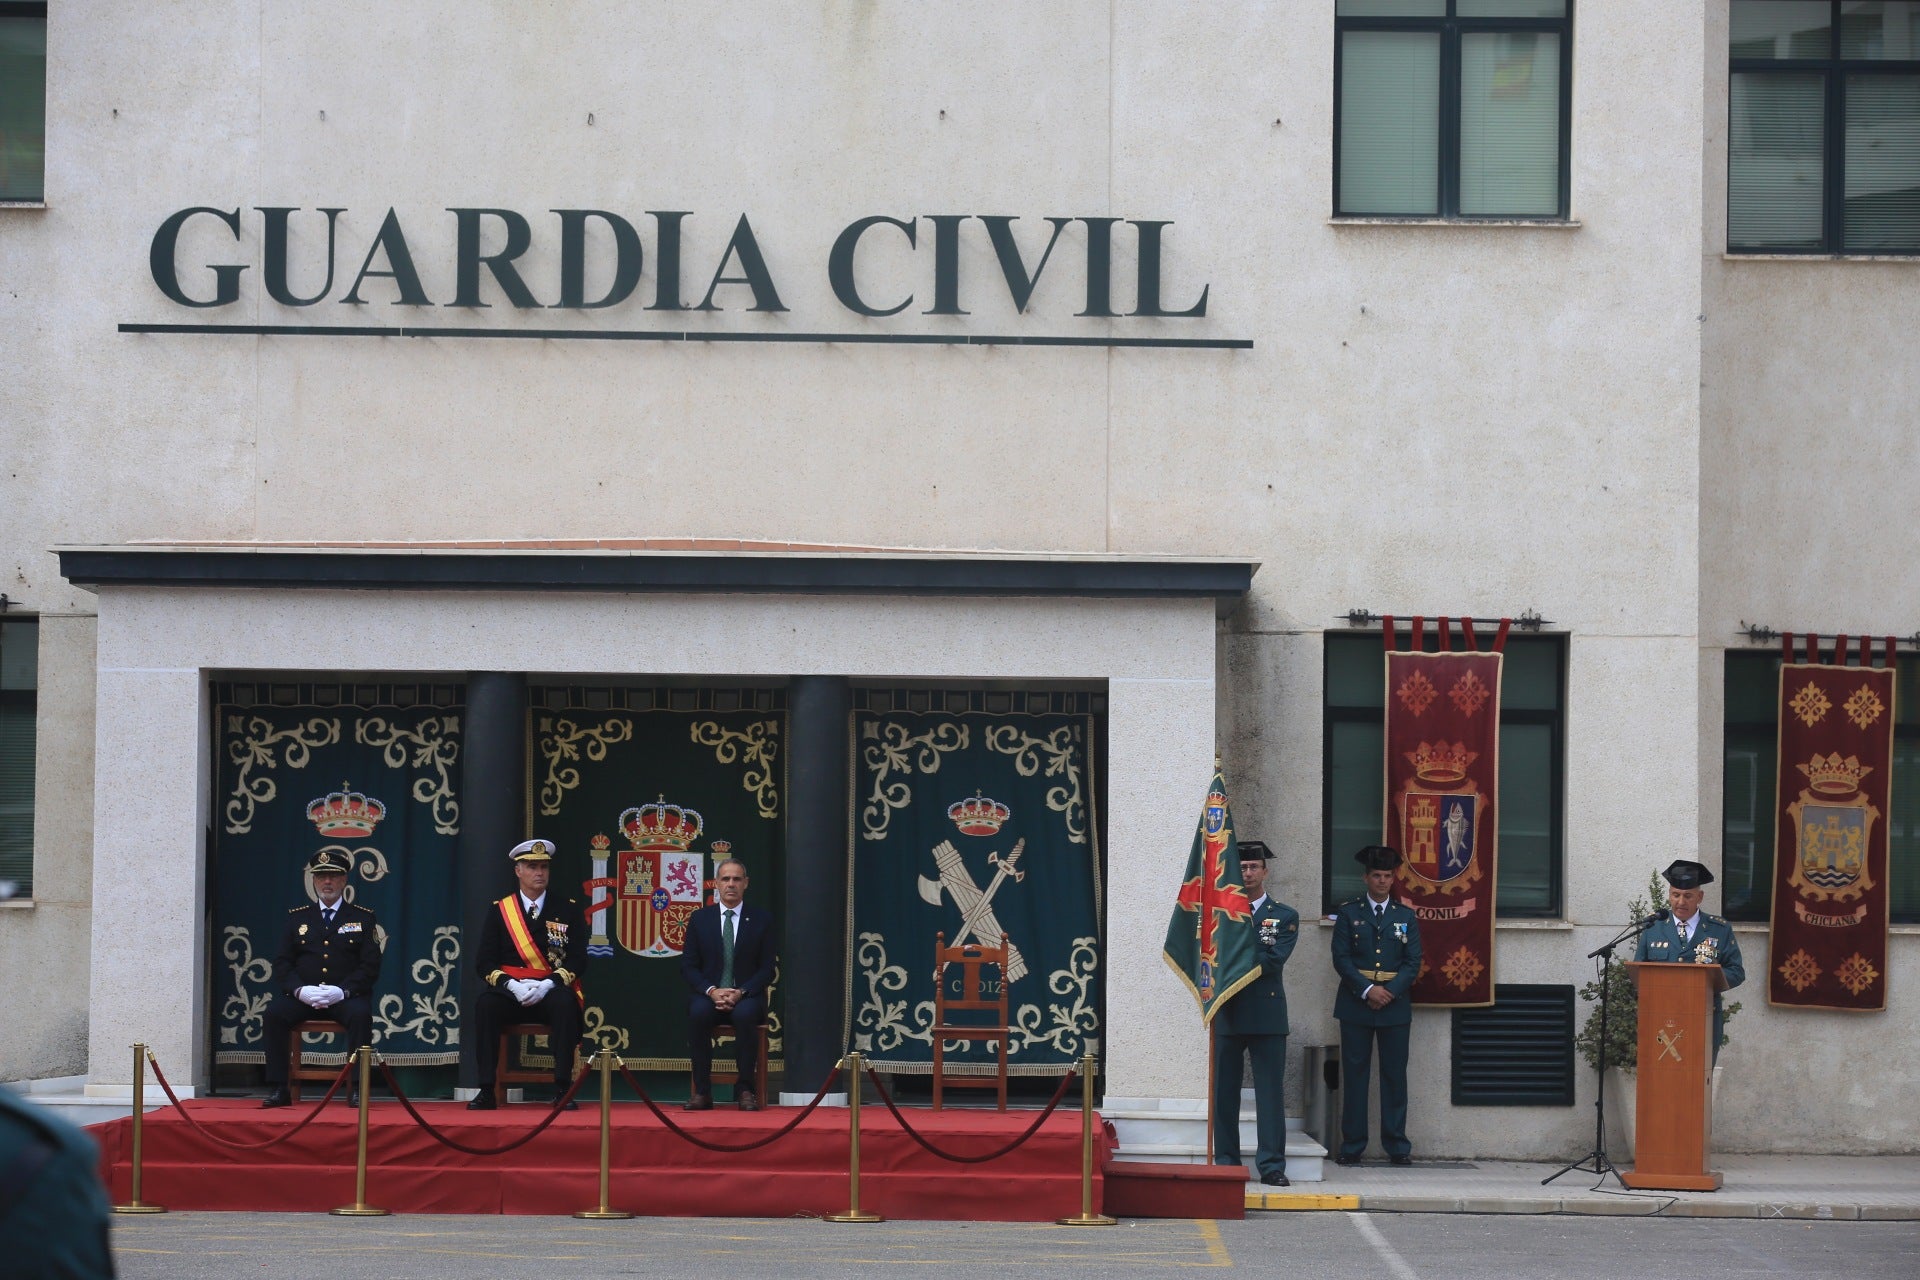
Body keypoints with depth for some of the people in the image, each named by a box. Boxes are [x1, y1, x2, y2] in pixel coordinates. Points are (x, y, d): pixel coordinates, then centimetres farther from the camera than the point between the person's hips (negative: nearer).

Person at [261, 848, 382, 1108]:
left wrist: (342, 991, -17)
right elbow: (282, 963, 8)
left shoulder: (363, 918, 9)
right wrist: (300, 990, -13)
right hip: (302, 996, 2)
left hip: (346, 996, -2)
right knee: (274, 1011, -27)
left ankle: (356, 1089, -29)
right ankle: (278, 1090, -24)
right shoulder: (297, 917, 15)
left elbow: (370, 967, 0)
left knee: (361, 1014, -34)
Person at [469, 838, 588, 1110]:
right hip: (510, 991, 1)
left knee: (565, 1003, -36)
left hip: (552, 989, -1)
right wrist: (512, 985, -17)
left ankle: (563, 1088, -34)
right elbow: (485, 961, 2)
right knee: (485, 1004, -32)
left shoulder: (568, 909, 8)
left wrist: (548, 985, -17)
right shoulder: (499, 910, 9)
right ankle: (486, 1091, -30)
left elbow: (577, 959, 0)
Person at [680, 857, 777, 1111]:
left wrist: (741, 992, -15)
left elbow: (767, 969, 3)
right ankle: (702, 1091, -26)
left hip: (747, 996, -1)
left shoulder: (761, 919, 6)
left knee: (745, 1014, -37)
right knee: (697, 1012, -34)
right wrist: (712, 991, -13)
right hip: (709, 995, 1)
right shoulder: (699, 919, 9)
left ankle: (744, 1090, -25)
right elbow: (688, 966, 5)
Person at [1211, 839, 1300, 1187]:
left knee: (1270, 1091, -3)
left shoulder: (1285, 917, 8)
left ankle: (1271, 1165, 0)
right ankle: (1225, 1163, 8)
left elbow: (1274, 960, -6)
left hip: (1267, 1014, -1)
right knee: (1224, 1092, 2)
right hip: (1227, 1014, 1)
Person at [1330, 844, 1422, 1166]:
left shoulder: (1406, 916, 10)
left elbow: (1413, 962, 4)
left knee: (1394, 1075, 2)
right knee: (1354, 1075, 0)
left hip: (1394, 1004, 1)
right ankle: (1352, 1145, 4)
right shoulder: (1348, 913, 6)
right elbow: (1341, 958, -2)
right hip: (1355, 1004, -1)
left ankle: (1397, 1145, 6)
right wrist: (1367, 990, -13)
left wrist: (1389, 991, -10)